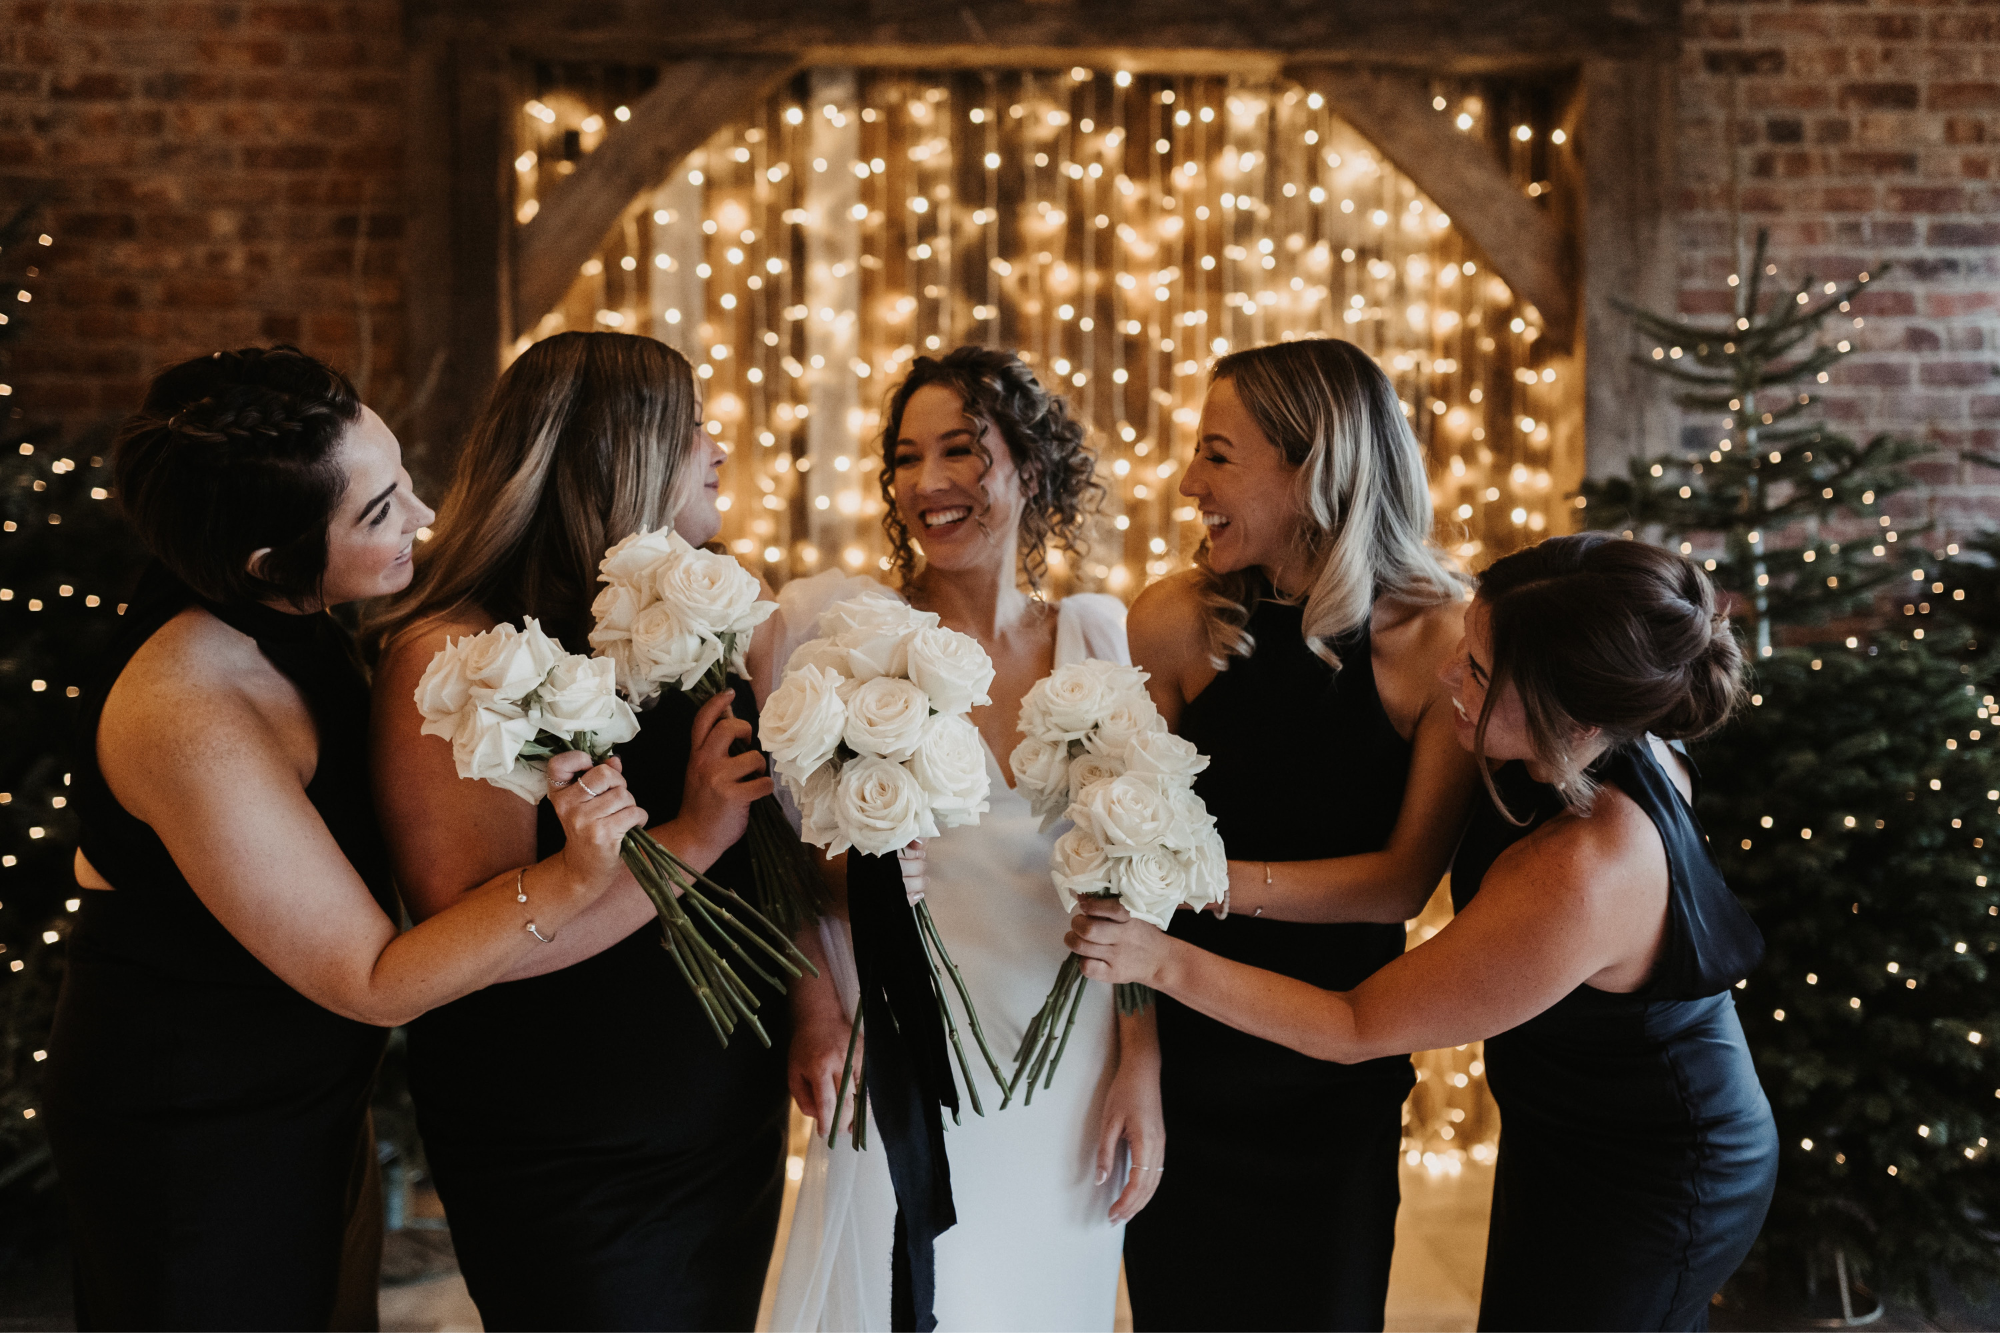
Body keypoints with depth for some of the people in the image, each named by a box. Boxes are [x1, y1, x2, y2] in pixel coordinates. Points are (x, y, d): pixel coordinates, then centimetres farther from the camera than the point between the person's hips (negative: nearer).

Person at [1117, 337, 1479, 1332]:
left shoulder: (1444, 637, -13)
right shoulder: (1174, 620, -11)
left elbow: (1405, 878, -14)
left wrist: (1222, 881, -26)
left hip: (1341, 1087, 0)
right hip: (1182, 1057, 1)